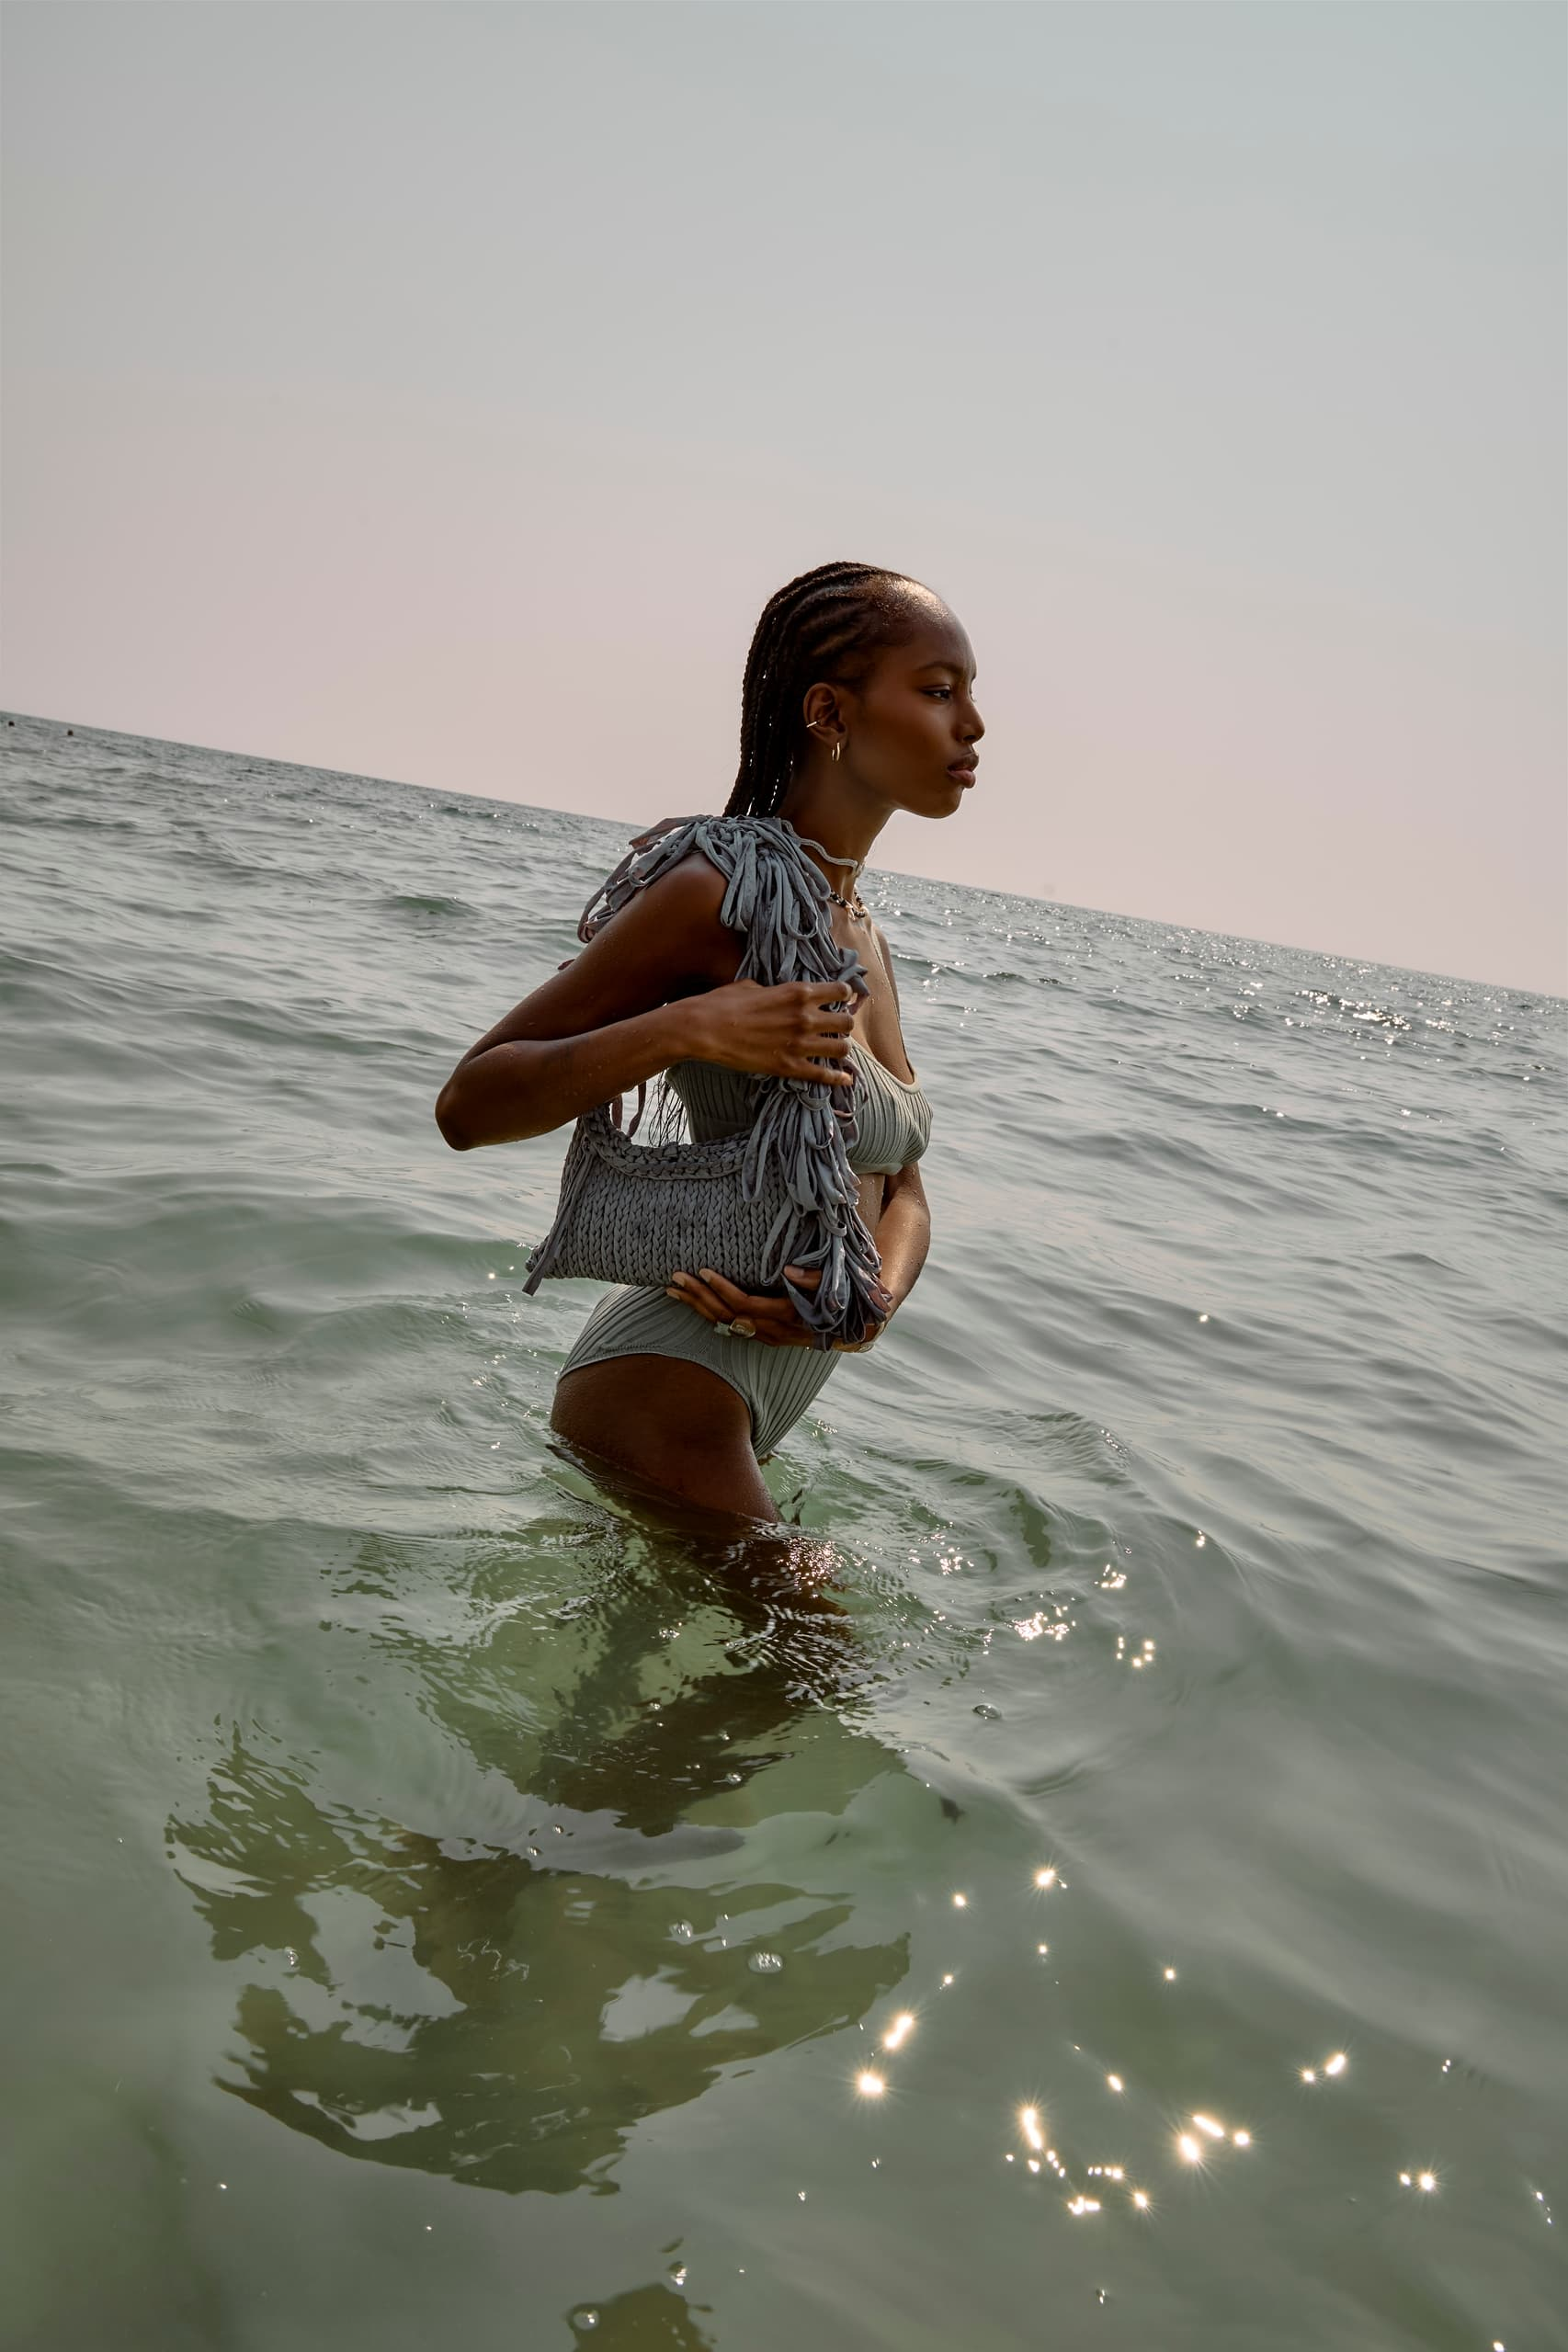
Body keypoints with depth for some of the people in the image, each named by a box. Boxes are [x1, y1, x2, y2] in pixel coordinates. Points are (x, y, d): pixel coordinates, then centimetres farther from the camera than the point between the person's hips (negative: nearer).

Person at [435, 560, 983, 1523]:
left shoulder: (863, 931, 9)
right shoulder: (723, 898, -18)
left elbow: (901, 1192, 10)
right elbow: (468, 1104, -17)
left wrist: (877, 1299, -13)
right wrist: (685, 1028, -30)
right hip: (664, 1400, -9)